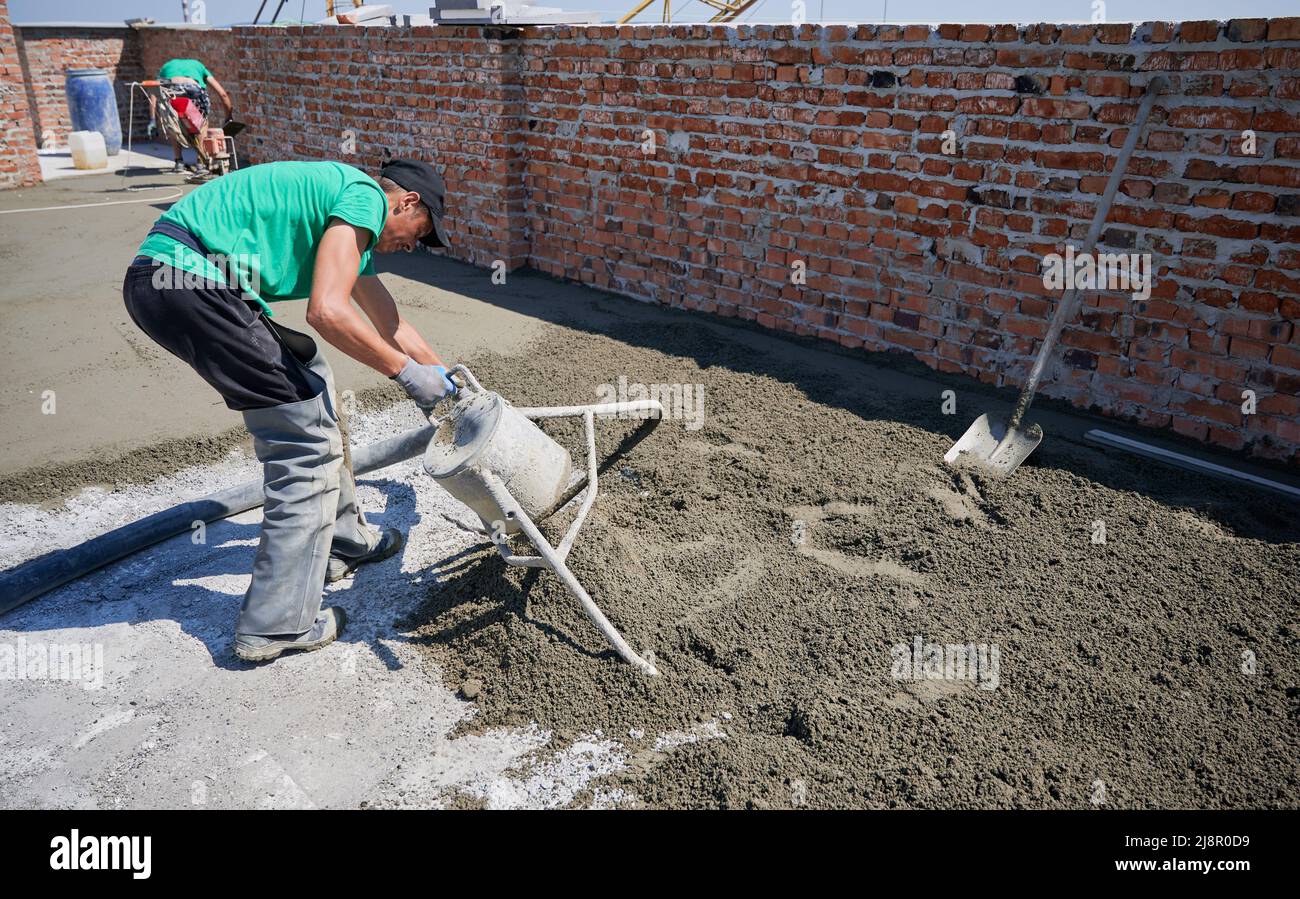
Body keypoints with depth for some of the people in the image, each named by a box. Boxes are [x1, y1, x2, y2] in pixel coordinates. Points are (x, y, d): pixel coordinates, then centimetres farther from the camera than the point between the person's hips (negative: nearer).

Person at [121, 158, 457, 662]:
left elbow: (389, 324, 36)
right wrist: (406, 372, -6)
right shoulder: (365, 197, -3)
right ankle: (276, 624, 1)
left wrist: (444, 379, 42)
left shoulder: (350, 222, 27)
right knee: (307, 441, -5)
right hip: (188, 278, -11)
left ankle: (341, 541, 32)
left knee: (307, 379, 21)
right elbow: (327, 311, -16)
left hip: (159, 278, 11)